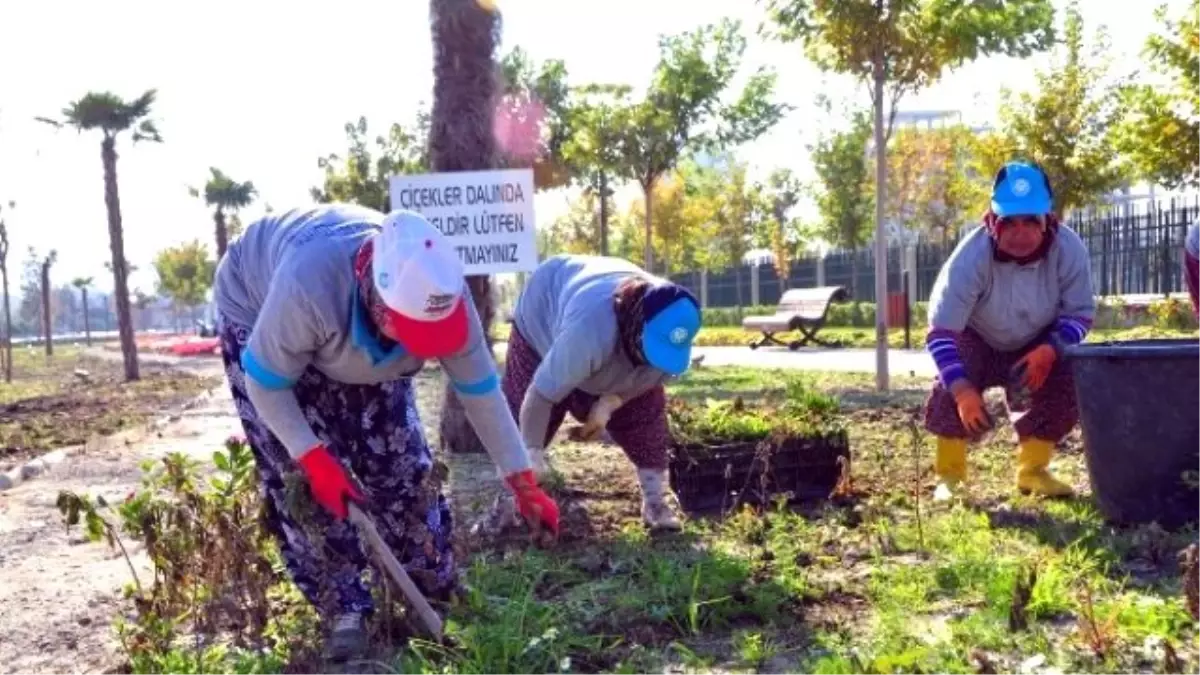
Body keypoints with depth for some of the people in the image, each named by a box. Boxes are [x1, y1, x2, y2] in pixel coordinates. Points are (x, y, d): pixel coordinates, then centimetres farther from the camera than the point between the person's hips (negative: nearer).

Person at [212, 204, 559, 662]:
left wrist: (525, 484, -16)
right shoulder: (307, 286, -48)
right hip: (257, 315, -3)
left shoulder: (438, 291, -33)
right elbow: (266, 384, -30)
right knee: (300, 477, -14)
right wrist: (314, 458, -33)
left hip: (361, 346, 4)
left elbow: (481, 391, -20)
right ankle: (344, 610, 1)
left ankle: (438, 595, 15)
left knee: (402, 461, -2)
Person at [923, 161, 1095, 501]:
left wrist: (1050, 349, -37)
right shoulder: (971, 257, -36)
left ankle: (1032, 470, 2)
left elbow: (1081, 313, -17)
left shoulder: (1069, 249, -29)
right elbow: (940, 331, -36)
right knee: (952, 389, -29)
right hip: (976, 340, -2)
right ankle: (949, 475, -10)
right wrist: (962, 389, -47)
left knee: (1069, 384, -20)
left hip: (1038, 344, 3)